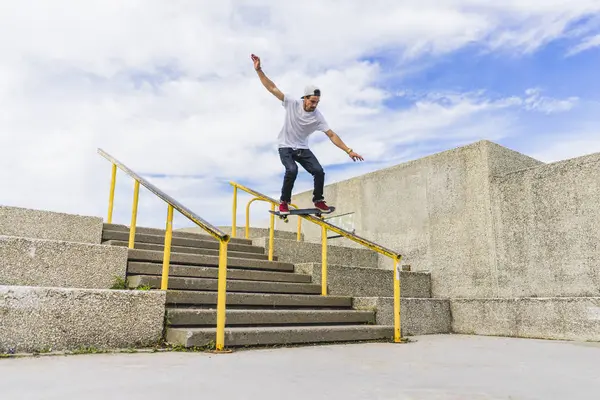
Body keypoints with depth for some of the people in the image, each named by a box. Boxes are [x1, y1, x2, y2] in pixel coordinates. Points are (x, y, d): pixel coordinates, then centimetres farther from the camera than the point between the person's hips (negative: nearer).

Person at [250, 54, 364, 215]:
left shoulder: (318, 117, -12)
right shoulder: (292, 104, -16)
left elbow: (332, 135, -10)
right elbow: (272, 88, -16)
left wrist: (349, 151, -17)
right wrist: (259, 70, -25)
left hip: (302, 149, 3)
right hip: (286, 147, -3)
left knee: (319, 172, -15)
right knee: (292, 170, -31)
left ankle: (318, 200, 10)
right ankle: (284, 201, -10)